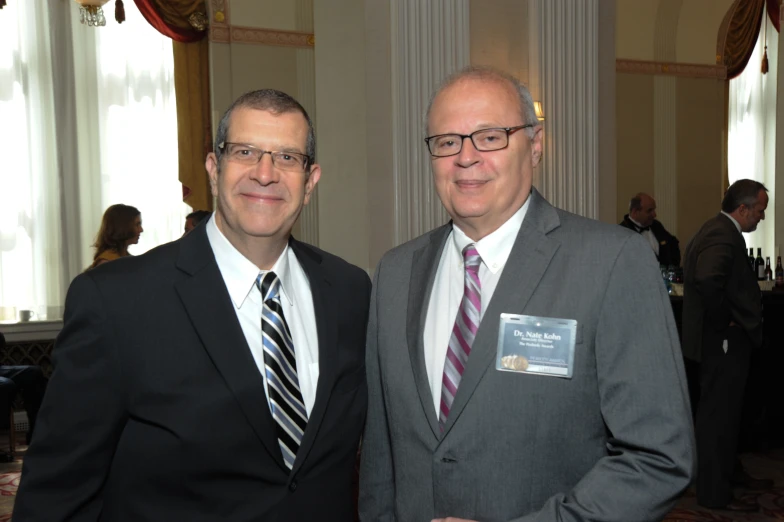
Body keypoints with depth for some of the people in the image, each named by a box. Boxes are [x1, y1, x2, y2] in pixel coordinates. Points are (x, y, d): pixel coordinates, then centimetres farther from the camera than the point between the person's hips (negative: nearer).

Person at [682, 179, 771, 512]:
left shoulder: (717, 230, 12)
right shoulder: (724, 236, -22)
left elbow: (704, 276, 23)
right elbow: (708, 279, -39)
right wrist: (723, 321, -25)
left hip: (723, 341, 11)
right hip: (723, 343, -11)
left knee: (727, 411, 23)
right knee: (718, 415, 0)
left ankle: (730, 471, 41)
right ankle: (714, 493, 12)